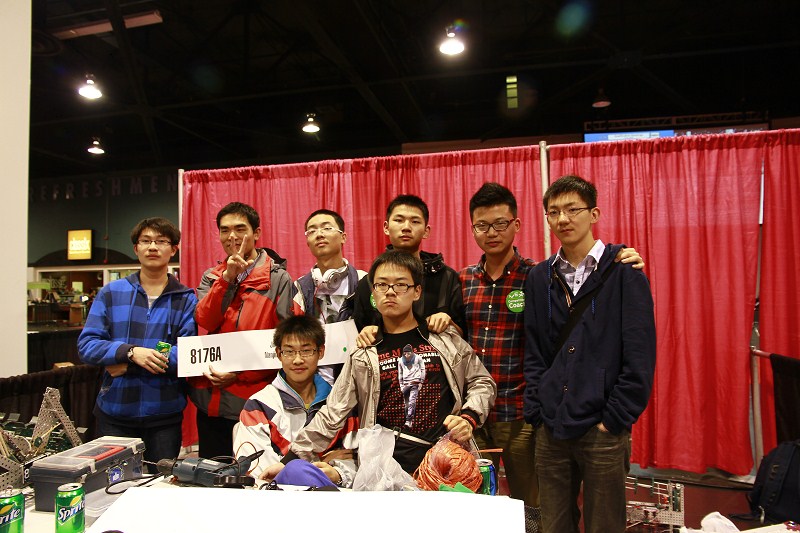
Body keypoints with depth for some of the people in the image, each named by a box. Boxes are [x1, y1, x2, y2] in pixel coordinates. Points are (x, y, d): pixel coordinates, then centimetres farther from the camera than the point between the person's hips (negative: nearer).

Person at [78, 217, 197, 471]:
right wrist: (130, 352, -20)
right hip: (114, 413, 1)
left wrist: (127, 366, -15)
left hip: (164, 414, -1)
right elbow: (86, 346, -3)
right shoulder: (111, 293, 4)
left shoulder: (186, 300, -1)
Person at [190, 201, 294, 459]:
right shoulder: (211, 277, 10)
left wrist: (240, 374, -15)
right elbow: (205, 321, -6)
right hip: (210, 400, 5)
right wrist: (227, 278, -16)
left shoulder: (278, 279, -4)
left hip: (253, 398, -4)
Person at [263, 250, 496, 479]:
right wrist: (290, 460, 0)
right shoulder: (364, 355, 6)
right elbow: (332, 415, 5)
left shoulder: (445, 340, 6)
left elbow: (483, 383, 14)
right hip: (390, 466, 1)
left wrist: (469, 418, -4)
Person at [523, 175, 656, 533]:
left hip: (603, 433, -3)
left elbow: (639, 358, -8)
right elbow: (533, 353, 8)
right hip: (550, 431, 4)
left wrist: (613, 420, -10)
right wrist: (537, 413, 1)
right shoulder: (539, 278, 6)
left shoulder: (624, 273, -6)